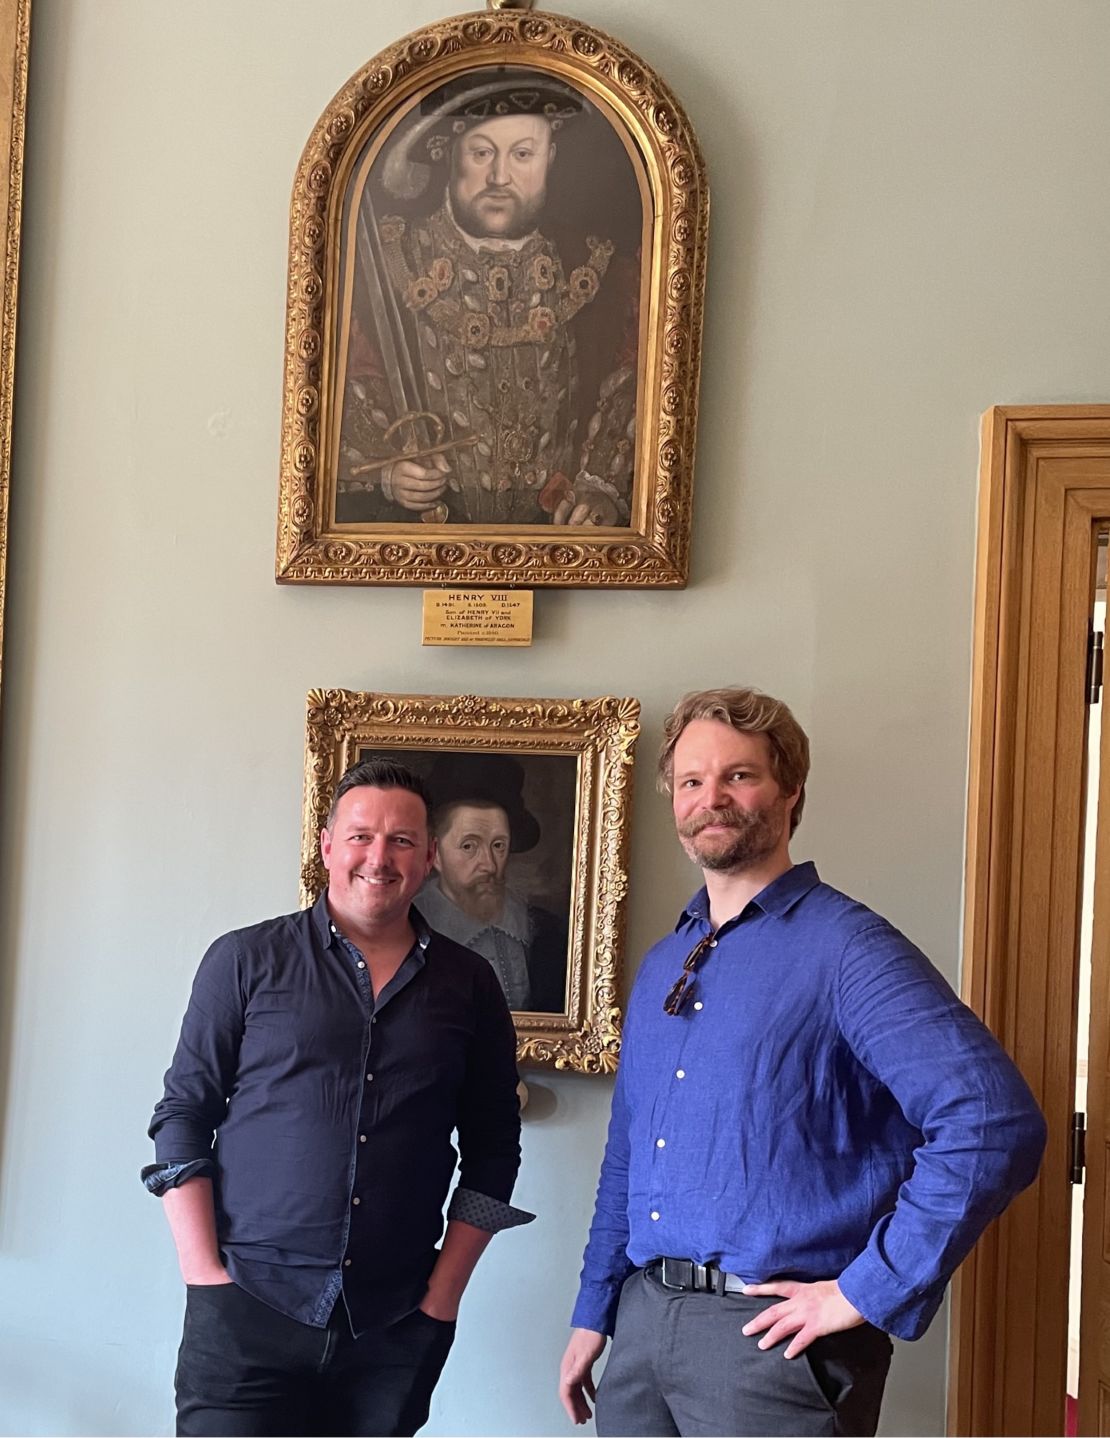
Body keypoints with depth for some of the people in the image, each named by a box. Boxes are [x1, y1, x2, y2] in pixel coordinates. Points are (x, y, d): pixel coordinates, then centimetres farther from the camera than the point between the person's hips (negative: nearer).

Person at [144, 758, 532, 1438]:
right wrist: (205, 1272, -6)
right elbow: (182, 1118, 2)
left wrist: (445, 1292, 3)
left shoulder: (468, 985, 6)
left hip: (398, 1329, 2)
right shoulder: (246, 960, 2)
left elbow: (493, 1149, 9)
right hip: (246, 1312, -1)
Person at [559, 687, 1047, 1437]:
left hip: (771, 1333, -6)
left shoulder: (846, 946, -12)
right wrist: (594, 1315, 15)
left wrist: (868, 1294, -20)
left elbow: (995, 1123, -23)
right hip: (643, 1319, 7)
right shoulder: (661, 966, 12)